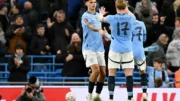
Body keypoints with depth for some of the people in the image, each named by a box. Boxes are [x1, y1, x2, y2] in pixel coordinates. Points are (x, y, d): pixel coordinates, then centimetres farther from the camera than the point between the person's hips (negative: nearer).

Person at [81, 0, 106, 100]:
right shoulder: (86, 16, -9)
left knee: (103, 73, 2)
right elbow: (91, 27, -29)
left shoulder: (98, 15, 14)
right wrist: (99, 29, -48)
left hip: (100, 48, 7)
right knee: (96, 70, -19)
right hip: (89, 48, -7)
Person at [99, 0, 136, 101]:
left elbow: (101, 19, 18)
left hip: (115, 50, -1)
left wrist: (101, 14, 39)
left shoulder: (112, 18, -4)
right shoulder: (131, 18, -3)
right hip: (127, 50, 1)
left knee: (112, 74, 5)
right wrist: (126, 9, 36)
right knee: (129, 74, 0)